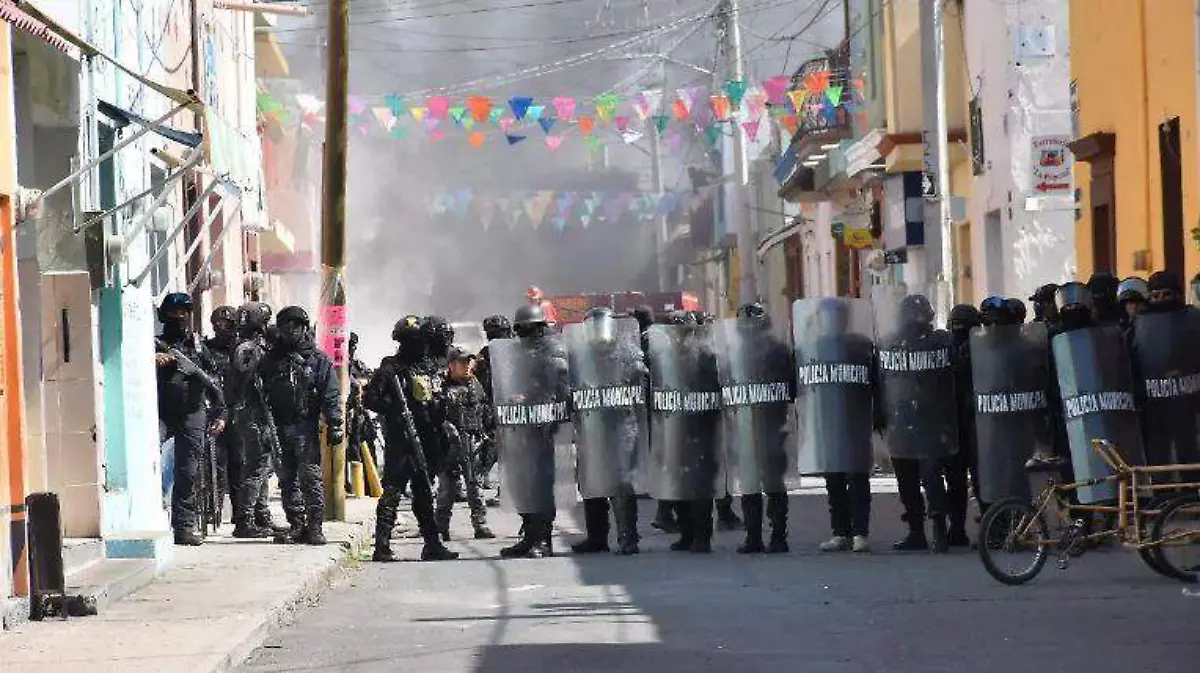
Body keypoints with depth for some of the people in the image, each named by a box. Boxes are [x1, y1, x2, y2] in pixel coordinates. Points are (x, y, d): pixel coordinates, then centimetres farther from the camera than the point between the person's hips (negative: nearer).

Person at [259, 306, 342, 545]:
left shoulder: (319, 359, 4)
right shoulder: (272, 358, 14)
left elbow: (331, 395, 0)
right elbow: (263, 392, 13)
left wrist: (335, 425, -9)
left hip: (306, 427, -4)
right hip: (280, 427, 4)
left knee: (310, 476, -8)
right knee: (287, 478, 6)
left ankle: (315, 526, -6)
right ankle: (296, 525, 12)